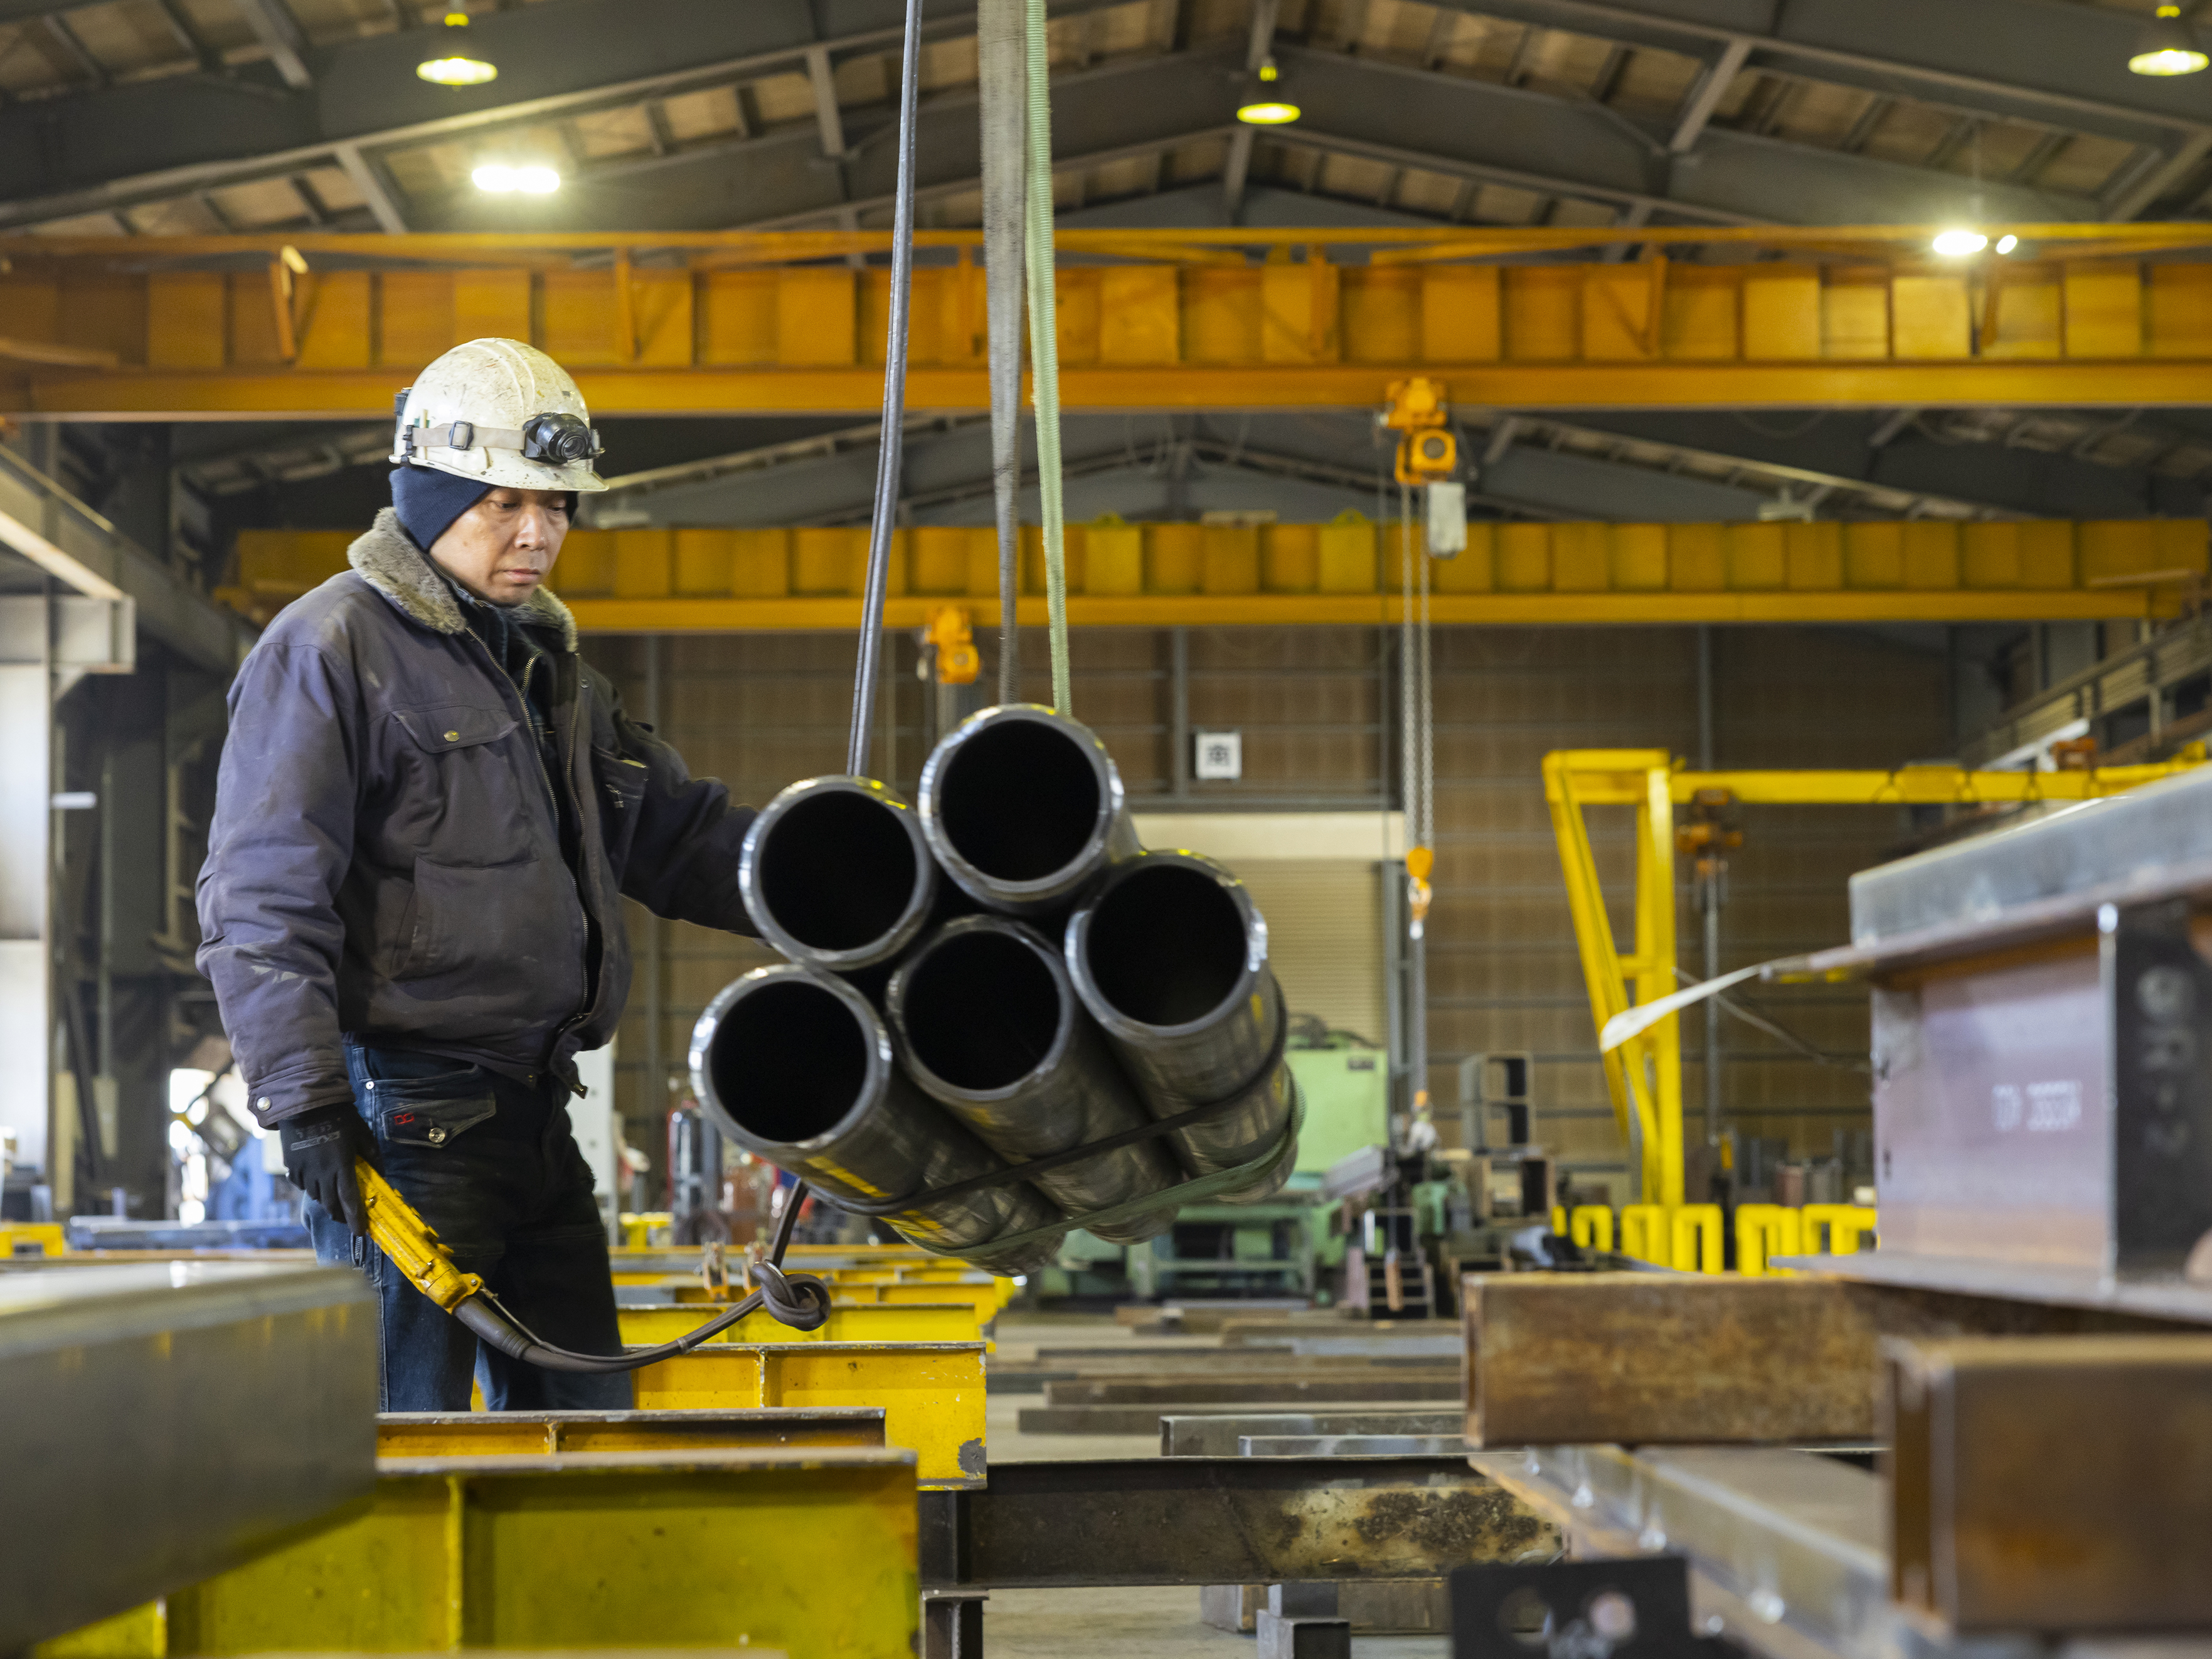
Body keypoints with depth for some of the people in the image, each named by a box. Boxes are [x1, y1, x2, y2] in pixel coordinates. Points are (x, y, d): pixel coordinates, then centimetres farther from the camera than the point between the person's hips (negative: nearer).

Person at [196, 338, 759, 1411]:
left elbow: (675, 831, 22)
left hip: (532, 1112, 9)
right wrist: (305, 1100, -19)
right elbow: (261, 903, -13)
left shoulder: (545, 661, 19)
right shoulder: (330, 648, -8)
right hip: (402, 1115, -8)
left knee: (586, 1423, 11)